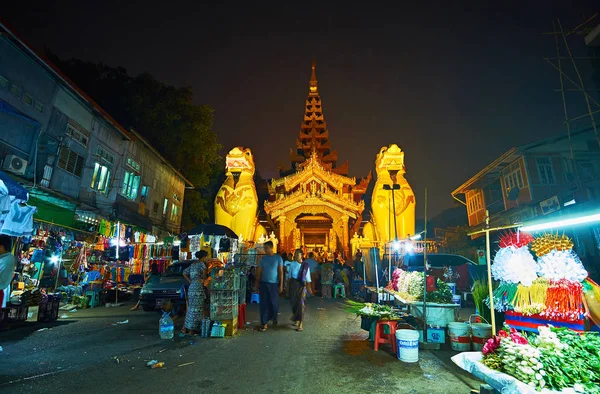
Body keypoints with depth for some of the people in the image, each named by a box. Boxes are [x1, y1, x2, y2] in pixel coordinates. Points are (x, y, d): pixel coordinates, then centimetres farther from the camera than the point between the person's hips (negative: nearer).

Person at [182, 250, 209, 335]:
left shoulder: (193, 264, 17)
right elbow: (204, 270, -30)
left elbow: (184, 273, 23)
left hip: (191, 287, 8)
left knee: (191, 308, 17)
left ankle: (185, 328, 22)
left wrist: (190, 281, 17)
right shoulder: (201, 263, -8)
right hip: (198, 288, -8)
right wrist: (203, 279, -17)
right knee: (196, 309, -1)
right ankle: (191, 330, 3)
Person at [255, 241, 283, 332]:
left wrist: (281, 285, -6)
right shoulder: (263, 258, 5)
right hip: (263, 283, 2)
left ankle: (274, 318, 33)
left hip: (274, 284, -1)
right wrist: (257, 284, 3)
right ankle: (264, 323, 9)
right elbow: (259, 272, 8)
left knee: (274, 303, 8)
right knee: (264, 304, 1)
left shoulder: (278, 258, -1)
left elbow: (281, 272, -2)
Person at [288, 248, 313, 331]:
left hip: (302, 285, -2)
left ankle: (300, 324, -5)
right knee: (294, 302, 9)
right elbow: (290, 276, 6)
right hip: (293, 284, 2)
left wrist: (309, 288, 5)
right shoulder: (292, 264, 0)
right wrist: (288, 286, 6)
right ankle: (296, 319, 35)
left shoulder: (305, 265, -4)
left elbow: (308, 277, 2)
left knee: (301, 303, -8)